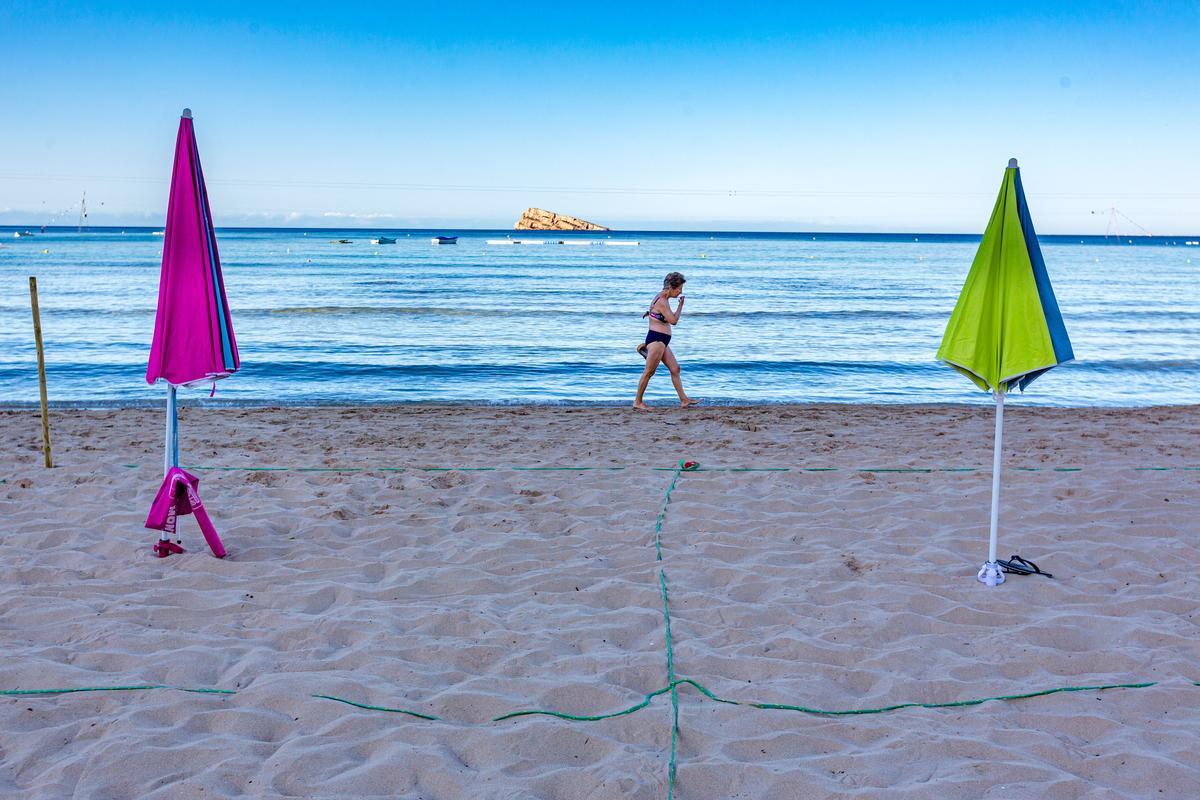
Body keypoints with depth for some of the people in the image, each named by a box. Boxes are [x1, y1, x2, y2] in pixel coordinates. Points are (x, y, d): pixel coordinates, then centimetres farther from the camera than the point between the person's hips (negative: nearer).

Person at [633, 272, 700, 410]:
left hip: (662, 341, 11)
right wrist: (681, 305, -8)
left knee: (675, 369, 10)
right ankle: (638, 402, 4)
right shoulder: (662, 301, -18)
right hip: (656, 340, -11)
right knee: (649, 371, -4)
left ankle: (684, 400, 13)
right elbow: (673, 321, -18)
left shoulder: (662, 299, 14)